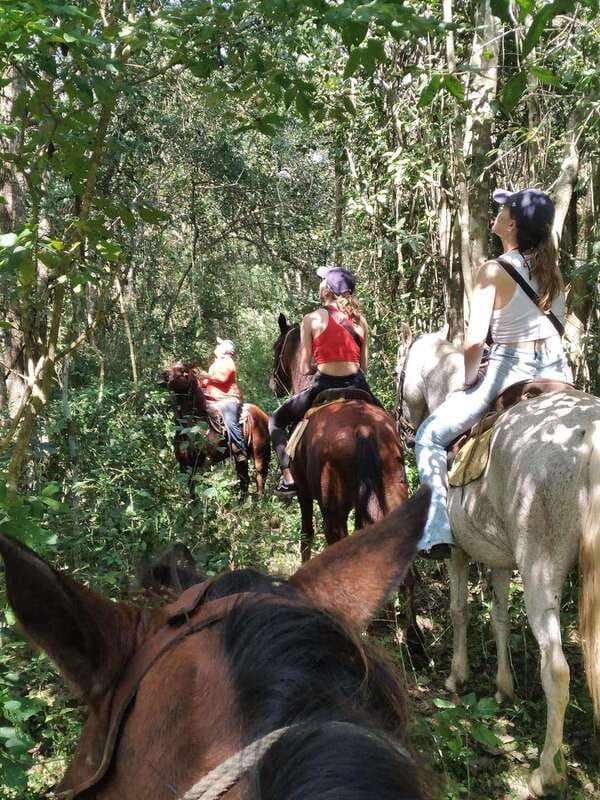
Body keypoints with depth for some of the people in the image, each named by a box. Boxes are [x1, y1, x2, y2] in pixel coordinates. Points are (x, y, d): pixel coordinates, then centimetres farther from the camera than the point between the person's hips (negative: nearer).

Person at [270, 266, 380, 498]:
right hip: (357, 387, 3)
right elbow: (364, 366, 8)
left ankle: (289, 478, 5)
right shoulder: (361, 321, 8)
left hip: (323, 388, -3)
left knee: (276, 420, 19)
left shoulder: (312, 320, -2)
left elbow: (304, 369, 0)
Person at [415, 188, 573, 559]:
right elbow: (557, 325, 15)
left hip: (509, 372, -6)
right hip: (557, 371, 6)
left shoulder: (495, 271, -12)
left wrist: (468, 380, -1)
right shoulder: (552, 268, 7)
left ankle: (436, 532, 1)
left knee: (430, 437, 9)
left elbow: (475, 339, -16)